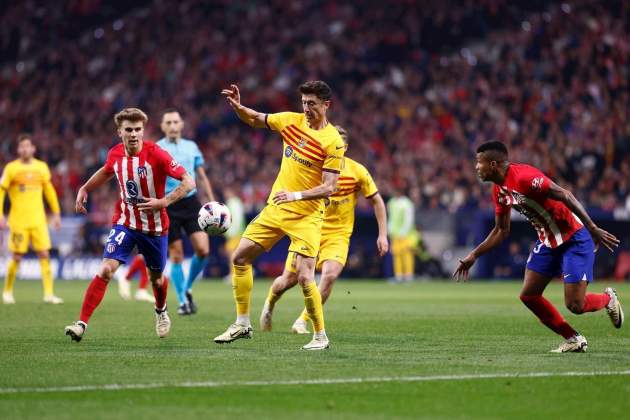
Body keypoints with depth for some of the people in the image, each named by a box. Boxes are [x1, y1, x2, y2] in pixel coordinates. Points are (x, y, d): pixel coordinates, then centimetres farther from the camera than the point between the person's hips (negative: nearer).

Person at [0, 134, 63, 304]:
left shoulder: (41, 167, 8)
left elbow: (49, 191, 18)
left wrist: (56, 213, 16)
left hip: (38, 220, 3)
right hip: (18, 220, -3)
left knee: (44, 255, -5)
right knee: (17, 257, -1)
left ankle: (49, 293, -5)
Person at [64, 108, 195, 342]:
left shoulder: (156, 155, -20)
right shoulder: (115, 154, -6)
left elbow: (188, 182, -19)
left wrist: (163, 202, -28)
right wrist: (85, 189, 16)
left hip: (155, 226, -1)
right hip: (124, 223, 2)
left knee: (156, 278, 16)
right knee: (106, 270, -17)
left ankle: (161, 311, 50)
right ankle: (82, 324, -18)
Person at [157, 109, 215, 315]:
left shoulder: (192, 147, 11)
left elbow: (202, 177, 17)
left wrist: (212, 202, 11)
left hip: (191, 202, 3)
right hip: (168, 205, -3)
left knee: (203, 249, -10)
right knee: (176, 255, -3)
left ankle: (187, 289, 13)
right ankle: (183, 301, 9)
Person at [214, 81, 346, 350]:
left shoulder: (333, 141, -15)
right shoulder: (292, 121, 1)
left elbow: (329, 187, -18)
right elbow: (255, 120, 16)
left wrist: (297, 195, -30)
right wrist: (237, 106, -4)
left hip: (306, 216, -6)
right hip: (275, 209, 6)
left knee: (304, 277, -15)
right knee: (240, 258, 6)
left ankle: (320, 335, 3)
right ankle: (242, 324, 17)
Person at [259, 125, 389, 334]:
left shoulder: (357, 171, -8)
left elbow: (377, 201, 3)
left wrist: (382, 235, 0)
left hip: (338, 234, 0)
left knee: (330, 274, -26)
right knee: (289, 279, 1)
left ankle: (302, 321, -10)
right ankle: (269, 305, 37)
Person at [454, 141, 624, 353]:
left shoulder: (523, 176, -24)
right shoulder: (498, 191, 5)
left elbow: (565, 196, -27)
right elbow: (501, 230, 17)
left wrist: (593, 229, -30)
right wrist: (474, 255, 13)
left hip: (574, 238, -9)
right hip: (548, 241, 9)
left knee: (574, 305, -12)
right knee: (528, 295, 1)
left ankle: (608, 299, 22)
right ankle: (573, 339, 13)